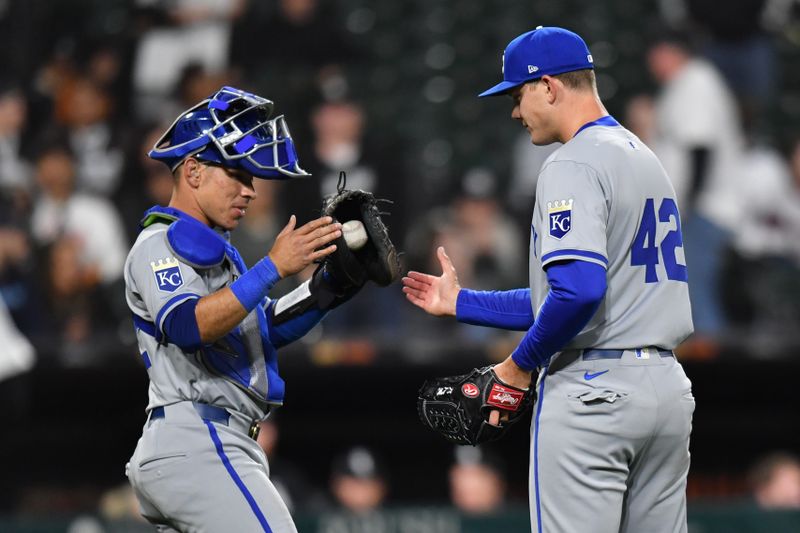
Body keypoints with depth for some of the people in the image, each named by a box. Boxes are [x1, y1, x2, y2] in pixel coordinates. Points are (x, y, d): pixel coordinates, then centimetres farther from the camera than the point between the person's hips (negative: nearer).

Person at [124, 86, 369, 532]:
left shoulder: (210, 248, 25)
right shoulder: (161, 243, -7)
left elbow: (270, 327, 22)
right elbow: (189, 327, -25)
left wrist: (330, 282, 6)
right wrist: (273, 267, -29)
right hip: (197, 443, -11)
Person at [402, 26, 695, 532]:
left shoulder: (574, 165, -11)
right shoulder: (645, 158, 19)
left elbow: (579, 291, -25)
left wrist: (521, 364, -10)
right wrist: (461, 302, 25)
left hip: (593, 391, -9)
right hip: (668, 386, 9)